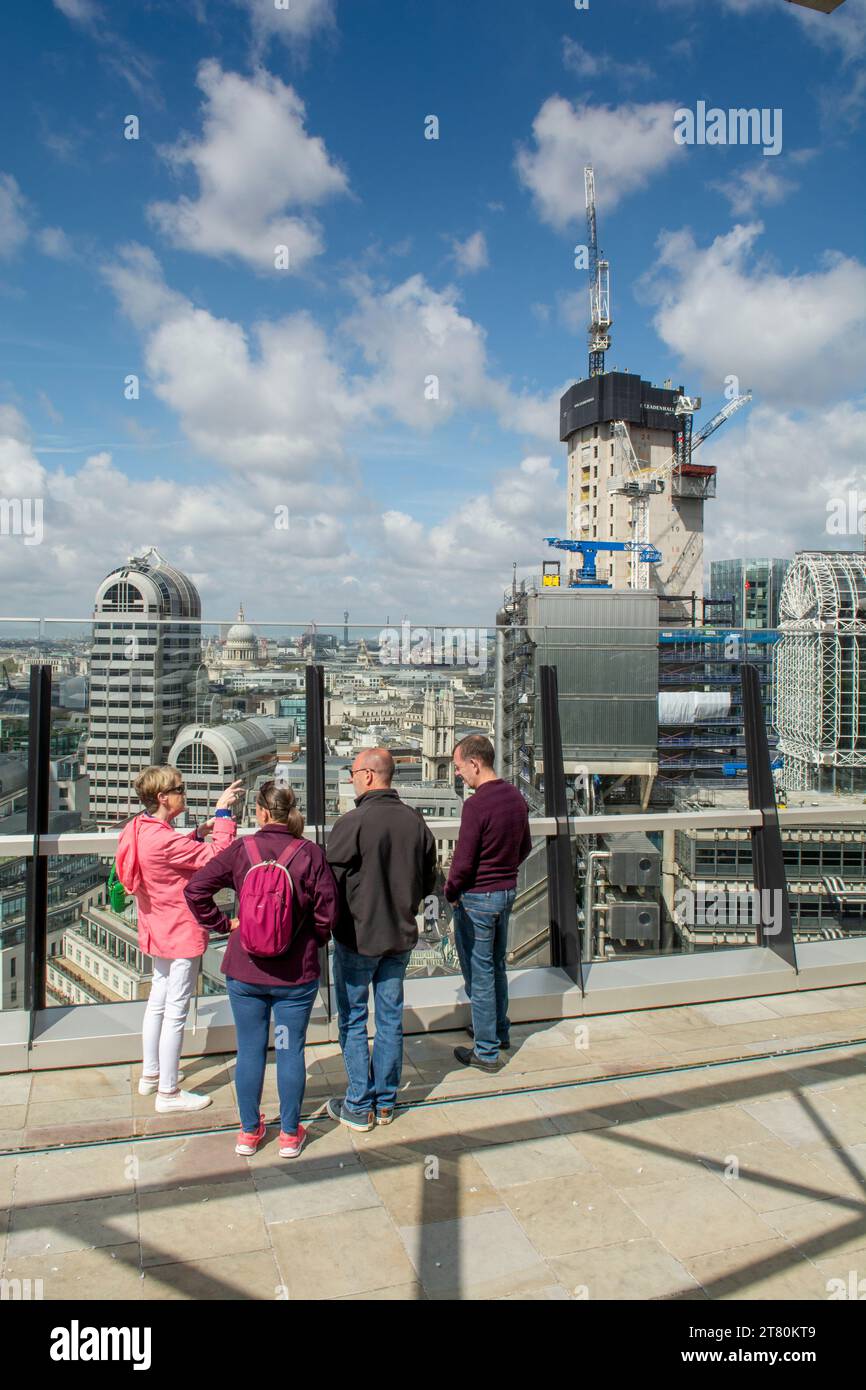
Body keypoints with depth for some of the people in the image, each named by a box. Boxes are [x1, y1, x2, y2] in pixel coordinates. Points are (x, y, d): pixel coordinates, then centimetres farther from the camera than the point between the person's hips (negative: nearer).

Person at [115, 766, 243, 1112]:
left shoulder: (140, 830, 1)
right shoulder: (164, 839, -29)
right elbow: (216, 857, -28)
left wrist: (199, 833, 2)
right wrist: (223, 813, -22)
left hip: (159, 931, 10)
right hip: (181, 933, -10)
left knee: (158, 1002, 22)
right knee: (175, 1012, 1)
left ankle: (151, 1075, 36)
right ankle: (168, 1092, 11)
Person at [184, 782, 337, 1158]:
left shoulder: (240, 850, -8)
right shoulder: (310, 853, -12)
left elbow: (195, 889, -9)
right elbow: (327, 909, -11)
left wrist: (223, 923, 2)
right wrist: (316, 940, 8)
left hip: (245, 971, 1)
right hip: (296, 973, -1)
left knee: (250, 1050, 15)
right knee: (291, 1050, 12)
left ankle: (249, 1131, 29)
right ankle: (290, 1134, 24)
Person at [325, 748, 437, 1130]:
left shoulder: (352, 823, -20)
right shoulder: (416, 821, -3)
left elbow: (332, 882, -16)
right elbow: (428, 880, 7)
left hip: (357, 937, -5)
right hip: (401, 936, 5)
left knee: (353, 1021, 10)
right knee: (391, 1018, 15)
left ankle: (359, 1106, 17)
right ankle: (385, 1103, 26)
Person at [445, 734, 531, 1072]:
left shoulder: (476, 804, -23)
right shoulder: (515, 797, 2)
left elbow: (463, 861, -21)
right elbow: (525, 847, 12)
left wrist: (451, 892, -4)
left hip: (477, 897, -8)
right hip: (508, 892, 8)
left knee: (479, 973, 4)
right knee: (497, 965, 23)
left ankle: (486, 1051, 14)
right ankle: (500, 1031, 37)